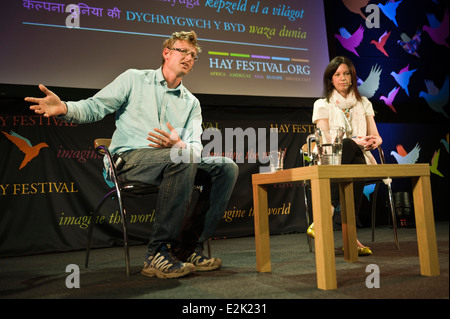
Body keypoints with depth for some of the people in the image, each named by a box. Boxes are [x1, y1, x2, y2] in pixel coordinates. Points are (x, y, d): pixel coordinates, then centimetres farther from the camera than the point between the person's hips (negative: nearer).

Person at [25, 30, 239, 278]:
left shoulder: (191, 103, 19)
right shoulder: (134, 79, 10)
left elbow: (196, 148, 7)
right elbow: (95, 107, 2)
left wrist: (179, 145, -17)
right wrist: (64, 108, -20)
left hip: (173, 161, 5)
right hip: (129, 158, -5)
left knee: (226, 167, -14)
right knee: (183, 160, -35)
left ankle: (187, 248, -16)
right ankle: (157, 253, -30)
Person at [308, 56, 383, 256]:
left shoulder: (363, 103, 19)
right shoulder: (322, 105, 8)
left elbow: (376, 137, 14)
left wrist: (374, 141, -12)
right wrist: (355, 140, -20)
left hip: (359, 158, 3)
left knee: (356, 166, -36)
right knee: (348, 145, -37)